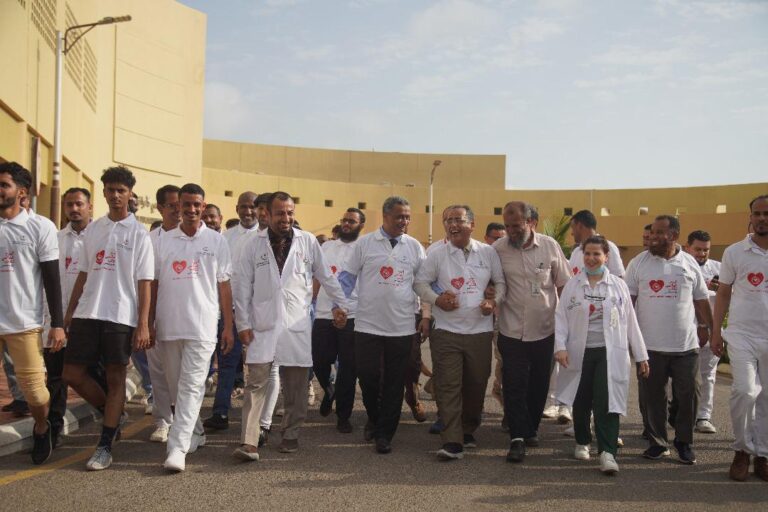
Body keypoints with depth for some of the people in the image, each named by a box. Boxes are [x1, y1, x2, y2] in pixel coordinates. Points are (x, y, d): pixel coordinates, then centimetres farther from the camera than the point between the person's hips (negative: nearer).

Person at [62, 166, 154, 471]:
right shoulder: (93, 229, 12)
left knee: (115, 378, 2)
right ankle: (112, 415, 28)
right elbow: (83, 275, 16)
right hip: (87, 314, 5)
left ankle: (105, 447, 12)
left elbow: (144, 283, -5)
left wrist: (143, 325, -11)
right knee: (72, 374, 4)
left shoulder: (138, 234, -1)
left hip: (121, 317, -5)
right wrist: (69, 313, 12)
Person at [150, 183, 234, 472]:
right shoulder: (163, 242, 9)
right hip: (168, 326, 3)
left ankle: (177, 448, -11)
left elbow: (224, 286, 5)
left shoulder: (216, 241, 4)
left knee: (191, 387, -9)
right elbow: (153, 285, 11)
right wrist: (148, 324, 6)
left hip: (202, 326, -3)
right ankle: (195, 434, 30)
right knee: (176, 388, 12)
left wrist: (228, 326, 1)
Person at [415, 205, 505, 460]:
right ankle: (452, 442, -5)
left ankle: (468, 431, 31)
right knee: (448, 386, -7)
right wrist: (437, 299, -12)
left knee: (476, 384, 11)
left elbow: (501, 282, 13)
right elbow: (421, 282, 4)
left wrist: (494, 301, -4)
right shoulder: (437, 254, 0)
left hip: (480, 331, 2)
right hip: (446, 331, -2)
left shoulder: (488, 252, 5)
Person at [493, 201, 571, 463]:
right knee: (514, 386, -3)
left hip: (545, 331, 2)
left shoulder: (549, 246, -5)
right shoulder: (498, 249, -7)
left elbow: (563, 284, 4)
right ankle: (517, 438, 3)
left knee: (539, 385, 14)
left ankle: (531, 429, 32)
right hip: (512, 332, -2)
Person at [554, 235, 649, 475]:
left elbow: (630, 322, 7)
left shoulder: (618, 285, 5)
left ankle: (607, 453, -10)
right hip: (580, 352, 1)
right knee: (581, 402, 11)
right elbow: (561, 317, 2)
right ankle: (582, 442, 31)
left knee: (607, 402, -10)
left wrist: (641, 355, 7)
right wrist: (560, 346, -12)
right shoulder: (572, 285, 4)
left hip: (610, 353, -1)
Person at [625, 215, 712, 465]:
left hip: (686, 345, 1)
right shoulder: (638, 263, 0)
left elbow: (701, 300, 11)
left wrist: (707, 328, 8)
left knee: (686, 396, 6)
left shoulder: (689, 263, 4)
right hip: (650, 345, -1)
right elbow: (627, 299, 1)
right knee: (653, 397, 7)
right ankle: (658, 442, 21)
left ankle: (684, 442, 23)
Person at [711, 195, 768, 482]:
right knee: (745, 390, -13)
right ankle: (742, 450, 7)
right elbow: (723, 295, 6)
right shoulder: (735, 252, 2)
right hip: (741, 335, -1)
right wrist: (716, 333, 2)